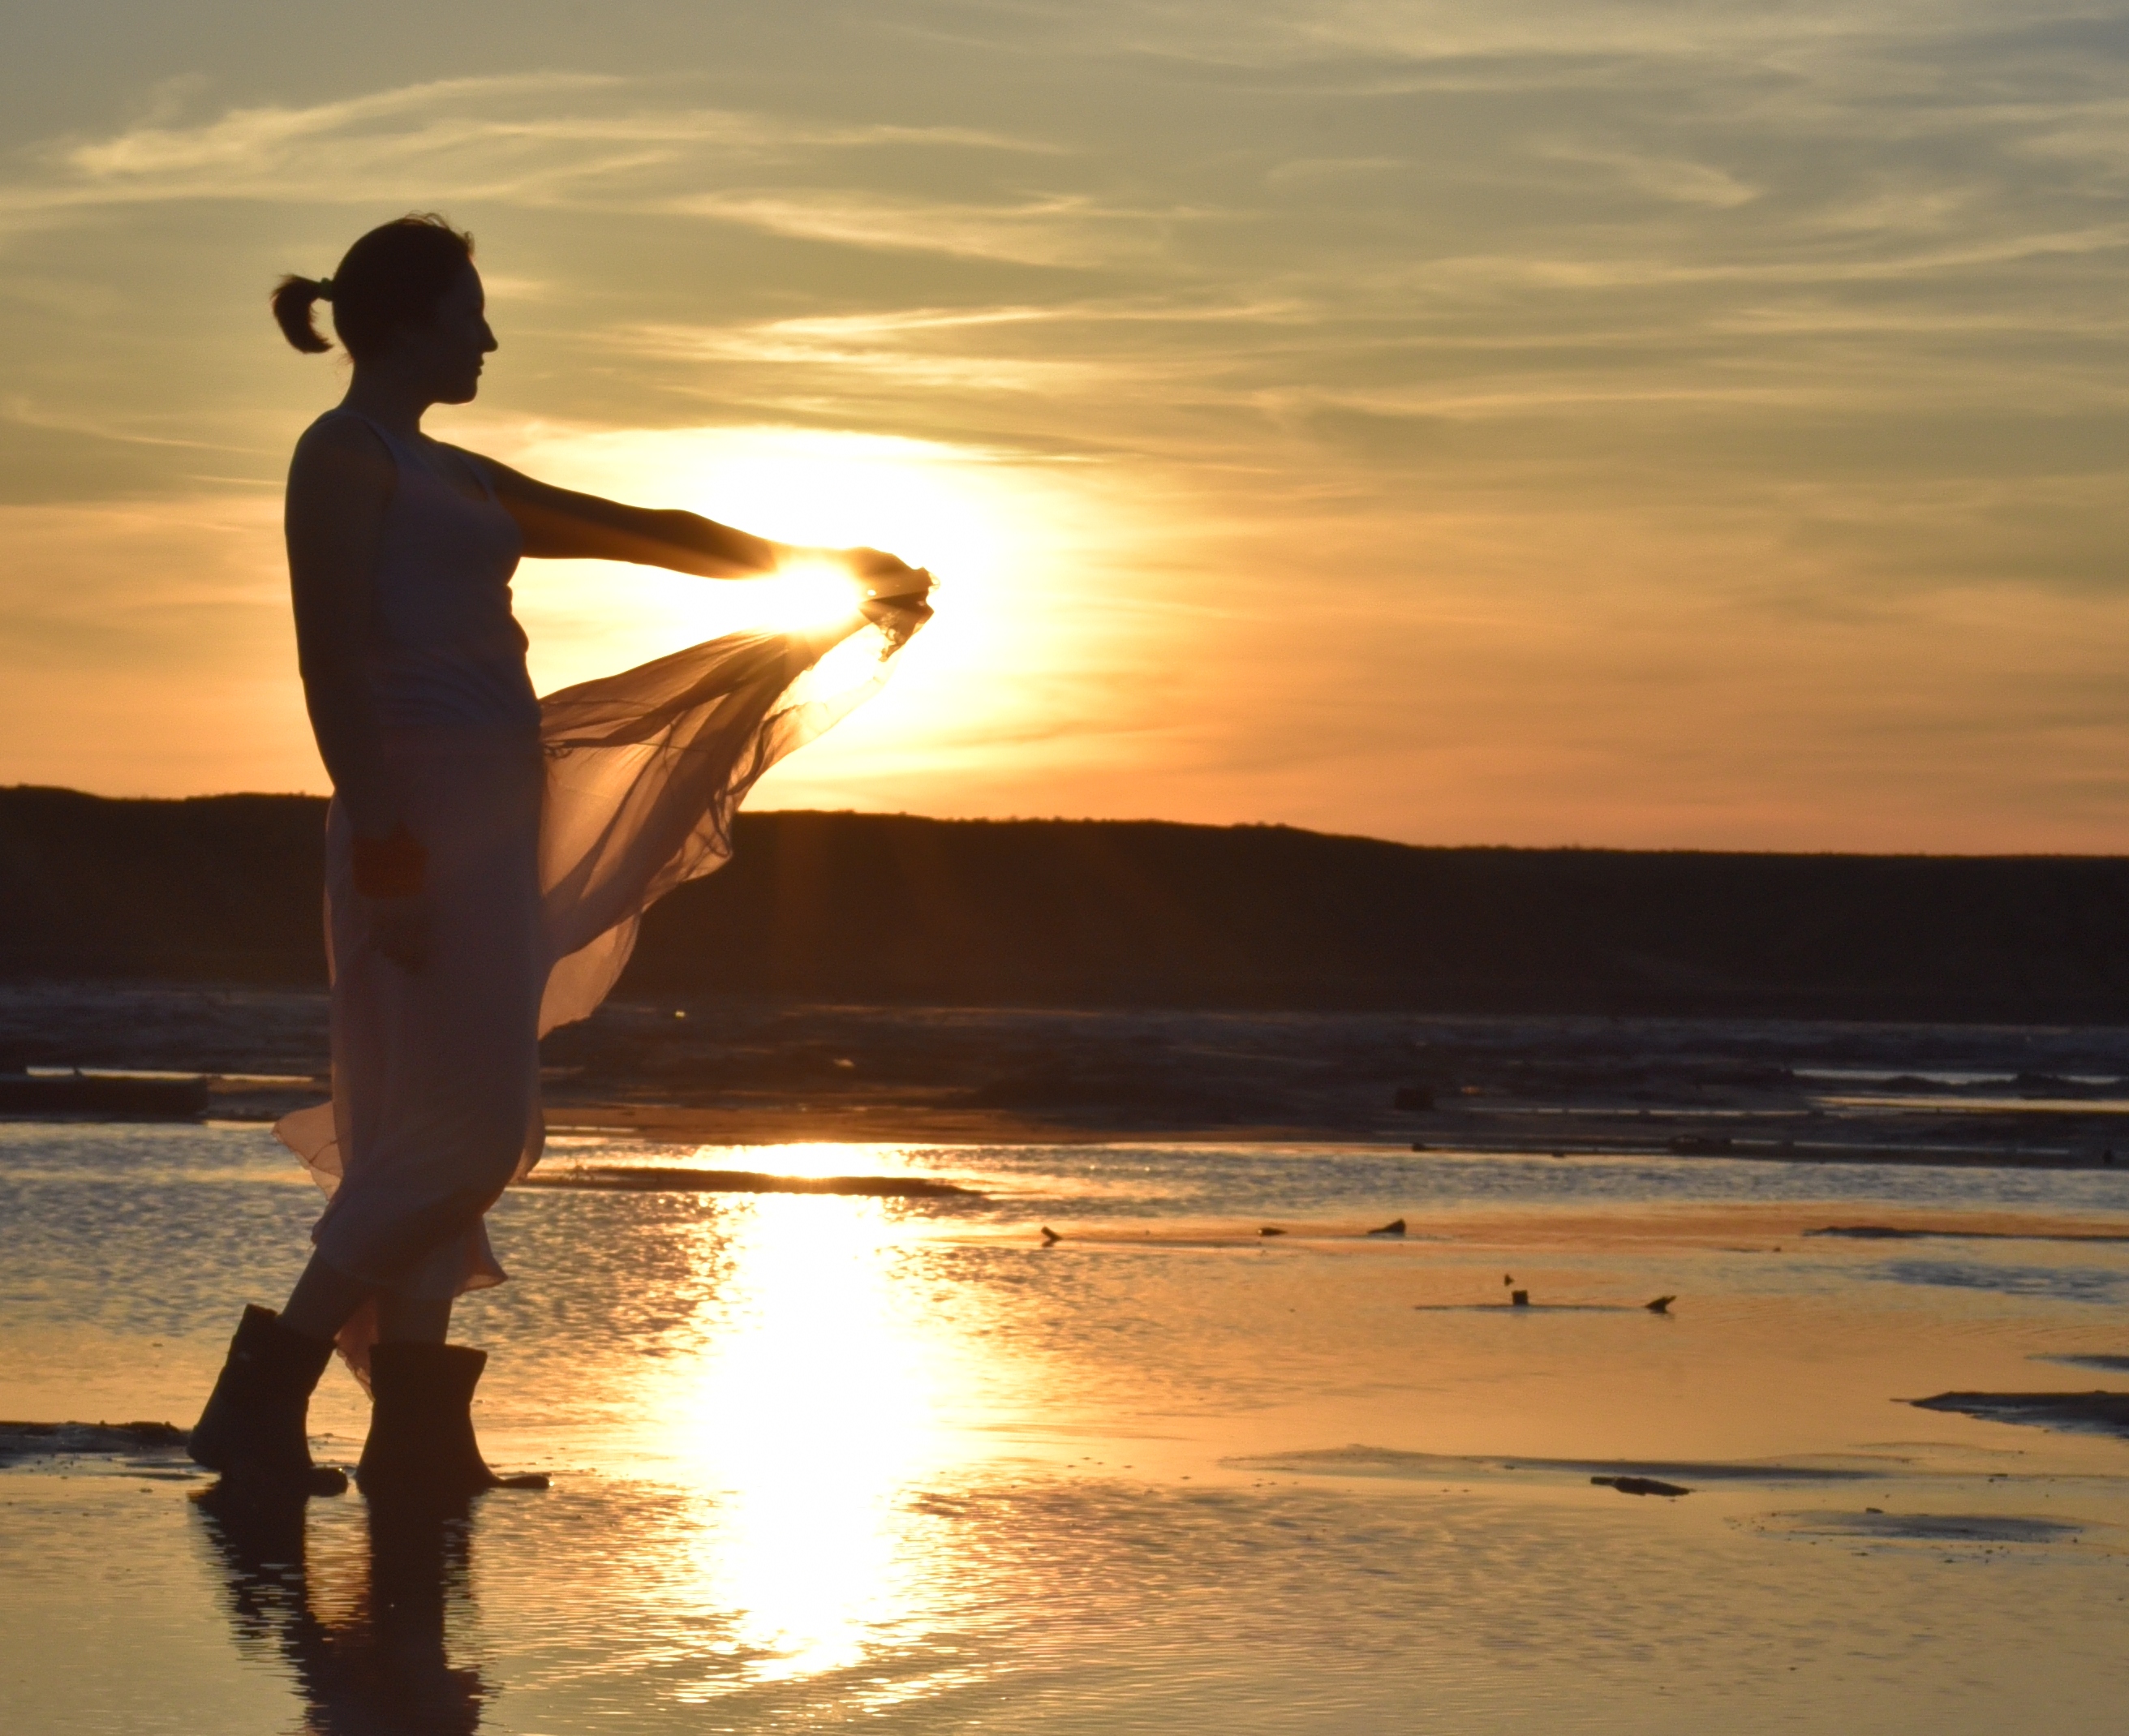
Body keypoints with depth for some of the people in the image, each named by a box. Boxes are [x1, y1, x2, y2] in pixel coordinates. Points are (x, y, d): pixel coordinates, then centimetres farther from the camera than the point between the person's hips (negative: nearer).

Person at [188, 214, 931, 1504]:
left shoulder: (447, 478, 23)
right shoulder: (345, 457, -5)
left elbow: (639, 533, 28)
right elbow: (333, 660, -15)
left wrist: (832, 567, 30)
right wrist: (381, 849, -24)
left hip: (493, 815, 10)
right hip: (425, 813, -10)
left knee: (452, 1131, 6)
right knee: (457, 1129, -14)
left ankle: (418, 1436, 7)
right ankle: (263, 1394, -11)